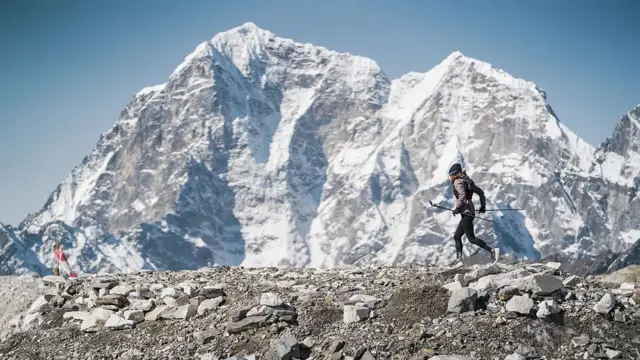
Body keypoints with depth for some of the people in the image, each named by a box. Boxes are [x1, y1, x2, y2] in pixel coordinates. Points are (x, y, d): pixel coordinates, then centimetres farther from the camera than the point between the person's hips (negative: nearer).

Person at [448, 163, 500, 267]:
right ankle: (458, 260, 12)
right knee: (457, 236, 14)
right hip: (470, 212, 10)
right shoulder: (467, 181, 18)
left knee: (471, 238, -10)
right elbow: (480, 192, 22)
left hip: (465, 213, -10)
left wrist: (457, 208, -15)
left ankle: (492, 250, -17)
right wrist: (483, 206, 27)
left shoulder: (458, 182, -9)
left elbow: (462, 195, -24)